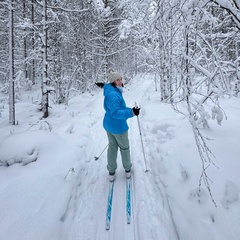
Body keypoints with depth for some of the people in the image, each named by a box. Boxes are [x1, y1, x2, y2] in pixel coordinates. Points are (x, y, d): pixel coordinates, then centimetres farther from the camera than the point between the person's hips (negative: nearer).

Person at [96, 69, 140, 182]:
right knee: (124, 147, 15)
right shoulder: (113, 95, -31)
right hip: (118, 127, -9)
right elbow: (116, 113, -38)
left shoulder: (110, 91, -1)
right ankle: (127, 169, 37)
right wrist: (131, 112, -47)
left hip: (108, 125, 9)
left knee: (112, 147, 21)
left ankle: (111, 172, 34)